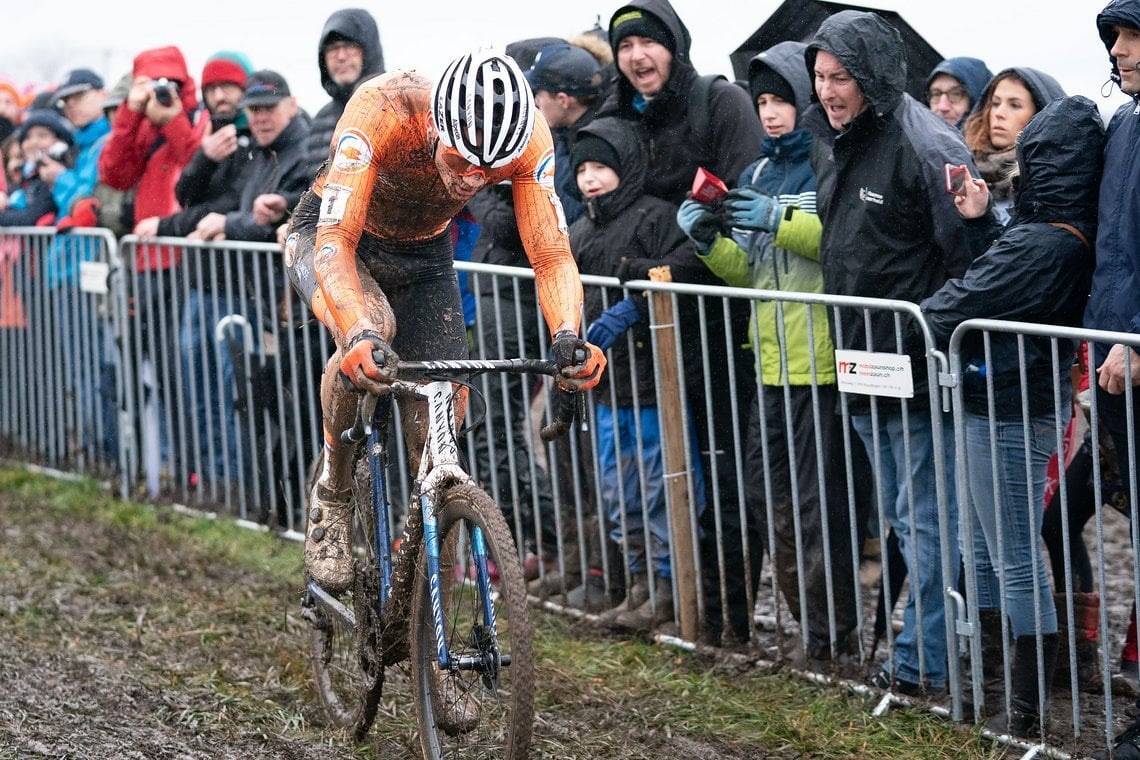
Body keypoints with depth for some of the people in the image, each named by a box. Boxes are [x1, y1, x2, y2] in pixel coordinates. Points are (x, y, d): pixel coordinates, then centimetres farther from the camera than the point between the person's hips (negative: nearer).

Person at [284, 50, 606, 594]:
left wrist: (567, 338, -49)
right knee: (372, 331, -36)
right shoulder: (380, 112, -40)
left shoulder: (527, 136, -30)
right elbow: (335, 242, -46)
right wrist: (361, 335, -64)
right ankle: (331, 500, -13)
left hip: (423, 256, 4)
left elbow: (551, 254, -29)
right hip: (330, 234, -4)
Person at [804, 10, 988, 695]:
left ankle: (924, 662, 5)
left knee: (925, 517, -2)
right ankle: (921, 645, 29)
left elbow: (970, 253, -19)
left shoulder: (924, 144, -17)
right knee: (900, 515, 18)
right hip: (862, 363, 9)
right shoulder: (832, 144, 10)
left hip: (919, 369, -9)